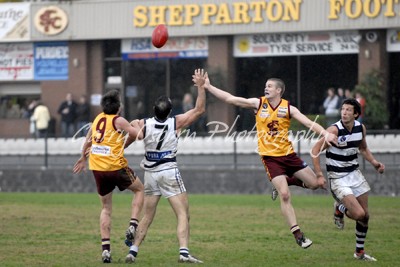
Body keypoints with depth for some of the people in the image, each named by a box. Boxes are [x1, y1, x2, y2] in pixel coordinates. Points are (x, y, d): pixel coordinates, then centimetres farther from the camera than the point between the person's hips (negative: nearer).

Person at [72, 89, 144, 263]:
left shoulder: (98, 118, 10)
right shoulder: (119, 121, -9)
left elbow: (88, 139, 23)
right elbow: (139, 135, -13)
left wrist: (83, 158, 37)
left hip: (97, 168, 5)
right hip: (116, 167, -5)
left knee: (106, 208, 15)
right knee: (139, 189, 20)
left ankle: (105, 248, 3)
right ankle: (132, 226, 1)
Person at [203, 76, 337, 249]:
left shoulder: (288, 108, -3)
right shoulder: (258, 104, -3)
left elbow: (309, 123, -10)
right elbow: (230, 99, -2)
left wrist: (326, 134, -27)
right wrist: (208, 87, -7)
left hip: (288, 154, 2)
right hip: (270, 157, -2)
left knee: (316, 184, 0)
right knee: (284, 195, -14)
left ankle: (289, 180, 27)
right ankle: (297, 234, -9)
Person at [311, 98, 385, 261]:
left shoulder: (361, 128, -1)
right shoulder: (334, 130, -20)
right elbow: (315, 151, -16)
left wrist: (374, 162, 3)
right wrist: (319, 174, -22)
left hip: (355, 173, 6)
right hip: (338, 178, -6)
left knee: (365, 215, 9)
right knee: (359, 214, -19)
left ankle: (359, 252, 27)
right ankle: (339, 209, 15)